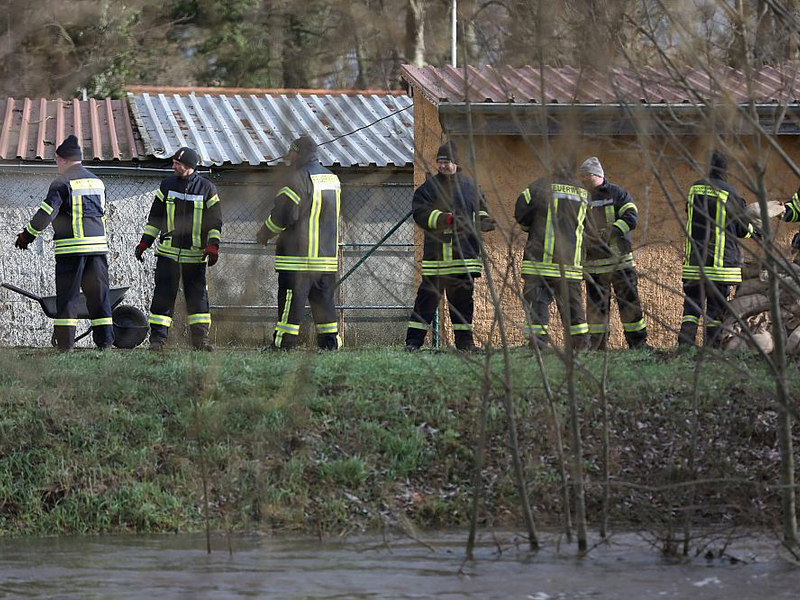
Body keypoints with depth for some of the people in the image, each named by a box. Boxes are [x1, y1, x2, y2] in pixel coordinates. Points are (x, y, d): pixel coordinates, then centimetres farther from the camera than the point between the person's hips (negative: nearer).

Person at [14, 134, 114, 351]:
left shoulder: (62, 183, -7)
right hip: (98, 245, 6)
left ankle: (65, 344, -3)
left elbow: (46, 213, -11)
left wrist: (27, 235, 0)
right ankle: (105, 341, 5)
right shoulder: (97, 182, 15)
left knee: (67, 297, -1)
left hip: (71, 248, -5)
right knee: (99, 295, 9)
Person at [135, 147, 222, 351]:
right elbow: (155, 217, 14)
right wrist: (145, 242, 9)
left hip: (195, 255, -1)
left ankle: (200, 338, 8)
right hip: (168, 252, 1)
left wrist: (213, 246, -8)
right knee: (163, 295, -3)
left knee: (198, 296, 0)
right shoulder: (167, 185, 7)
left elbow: (215, 221, 4)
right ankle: (157, 338, -1)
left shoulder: (207, 189, 1)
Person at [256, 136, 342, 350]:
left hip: (298, 253, -7)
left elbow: (285, 213, -15)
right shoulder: (332, 178, 12)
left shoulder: (299, 177, -12)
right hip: (328, 253, 7)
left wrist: (265, 233, 1)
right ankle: (330, 342, 9)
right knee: (324, 299, 12)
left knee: (291, 300, -4)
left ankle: (283, 343, -4)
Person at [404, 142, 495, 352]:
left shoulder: (470, 186, 12)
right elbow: (419, 212, -10)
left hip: (465, 252, 4)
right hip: (437, 253, -4)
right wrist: (443, 218, -22)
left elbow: (481, 208, 27)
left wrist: (485, 221, 6)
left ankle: (464, 340, 17)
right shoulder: (430, 187, -1)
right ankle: (413, 340, 0)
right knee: (428, 296, -5)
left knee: (463, 297, 10)